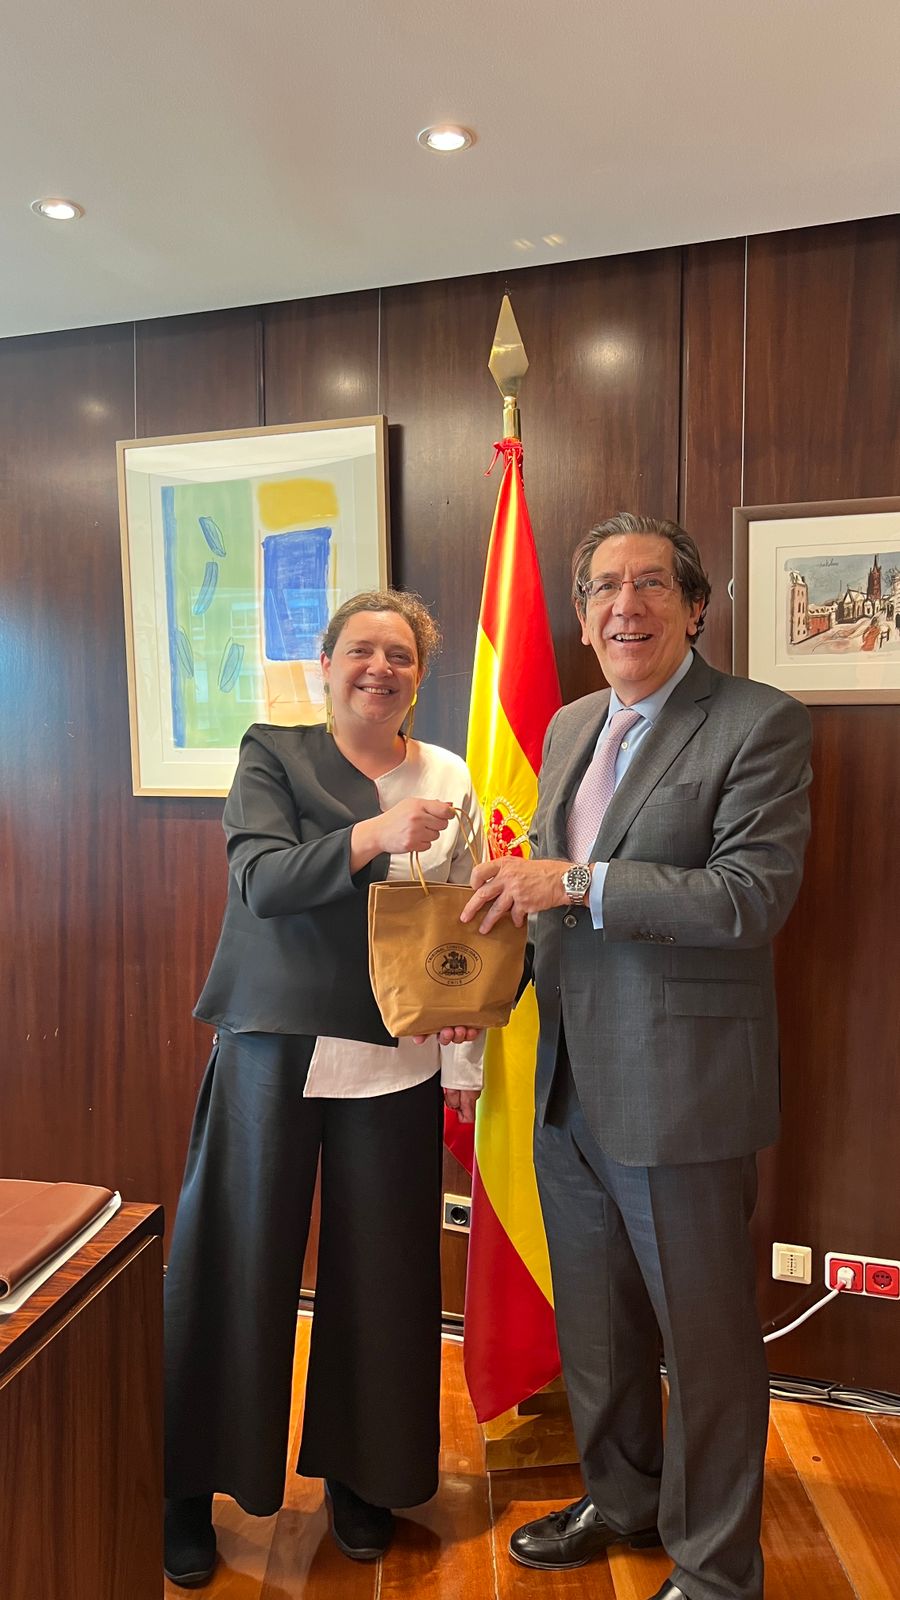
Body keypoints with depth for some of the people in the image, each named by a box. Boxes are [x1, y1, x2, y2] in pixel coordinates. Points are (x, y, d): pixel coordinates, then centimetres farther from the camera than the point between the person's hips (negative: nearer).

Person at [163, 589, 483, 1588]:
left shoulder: (450, 777, 8)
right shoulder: (273, 754, 1)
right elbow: (260, 878, -15)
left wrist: (464, 1062, 4)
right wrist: (375, 834, -29)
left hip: (396, 1061, 2)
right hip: (275, 1046, -2)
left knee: (381, 1268, 11)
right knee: (237, 1261, 7)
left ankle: (359, 1471, 35)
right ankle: (190, 1485, 30)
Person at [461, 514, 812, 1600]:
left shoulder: (760, 724, -11)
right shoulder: (568, 728, 10)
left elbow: (753, 895, -21)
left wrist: (576, 881, -23)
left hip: (679, 1093, -7)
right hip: (569, 1089, 7)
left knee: (706, 1338, 12)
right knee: (593, 1325, 24)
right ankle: (619, 1501, 49)